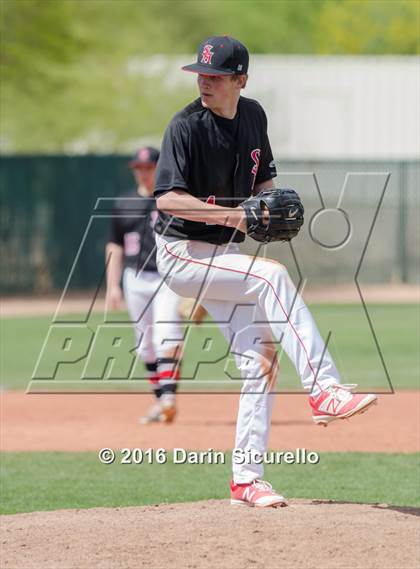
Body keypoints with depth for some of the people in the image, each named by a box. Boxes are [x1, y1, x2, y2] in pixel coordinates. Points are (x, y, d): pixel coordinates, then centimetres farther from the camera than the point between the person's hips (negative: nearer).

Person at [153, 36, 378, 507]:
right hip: (182, 254, -7)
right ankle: (324, 390, -34)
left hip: (224, 255, 7)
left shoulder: (253, 116, 5)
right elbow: (168, 198, -26)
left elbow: (263, 176, 20)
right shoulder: (186, 126, -16)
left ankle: (246, 479, 6)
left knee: (259, 358, 0)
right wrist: (232, 214, -34)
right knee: (271, 275, -30)